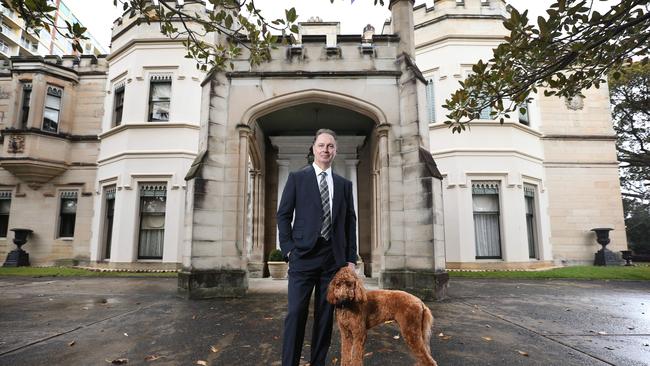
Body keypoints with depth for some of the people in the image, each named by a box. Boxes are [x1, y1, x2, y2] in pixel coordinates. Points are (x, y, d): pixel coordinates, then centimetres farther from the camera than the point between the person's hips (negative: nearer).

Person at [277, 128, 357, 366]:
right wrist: (288, 249, -6)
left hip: (334, 258, 3)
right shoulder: (297, 178, 5)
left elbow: (350, 222, 12)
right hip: (304, 255, -3)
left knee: (325, 315, 9)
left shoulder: (344, 184, 13)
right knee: (296, 313, -3)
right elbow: (283, 215, 2)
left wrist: (351, 258, 6)